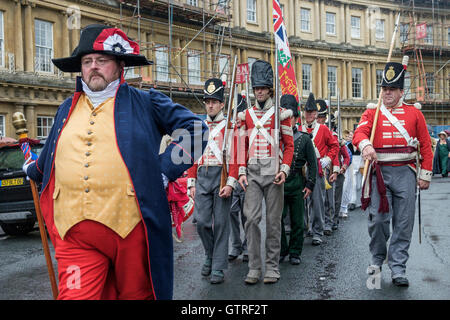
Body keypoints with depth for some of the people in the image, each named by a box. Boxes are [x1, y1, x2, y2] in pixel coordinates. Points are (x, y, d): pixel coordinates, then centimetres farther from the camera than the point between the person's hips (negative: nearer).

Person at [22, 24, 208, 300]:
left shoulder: (145, 103, 5)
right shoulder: (67, 110, 17)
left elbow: (195, 130, 3)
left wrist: (163, 172, -5)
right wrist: (33, 170, 49)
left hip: (131, 226, -2)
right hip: (74, 233, 3)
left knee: (136, 294, 12)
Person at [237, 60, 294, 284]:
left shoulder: (281, 114, 4)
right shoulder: (246, 115, 12)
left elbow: (289, 145, 2)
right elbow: (242, 146, 13)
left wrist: (284, 170, -10)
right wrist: (241, 172, 2)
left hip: (273, 172, -2)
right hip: (252, 173, 2)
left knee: (273, 220, 3)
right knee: (251, 218, -5)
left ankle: (272, 268, 13)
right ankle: (254, 268, 4)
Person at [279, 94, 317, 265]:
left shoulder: (304, 139, 3)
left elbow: (313, 164, 4)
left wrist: (310, 184, -3)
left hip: (297, 184, 0)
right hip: (278, 184, 1)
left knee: (297, 221, 6)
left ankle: (295, 253, 19)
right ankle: (282, 251, 16)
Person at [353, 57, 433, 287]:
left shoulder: (414, 112, 10)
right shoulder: (372, 112, 9)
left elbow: (425, 146, 9)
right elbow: (360, 132, -10)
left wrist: (425, 175, 3)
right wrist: (365, 145, -33)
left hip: (405, 173, 1)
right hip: (380, 171, 0)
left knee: (404, 222, 1)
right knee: (377, 218, -2)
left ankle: (398, 268, 10)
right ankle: (377, 259, 21)